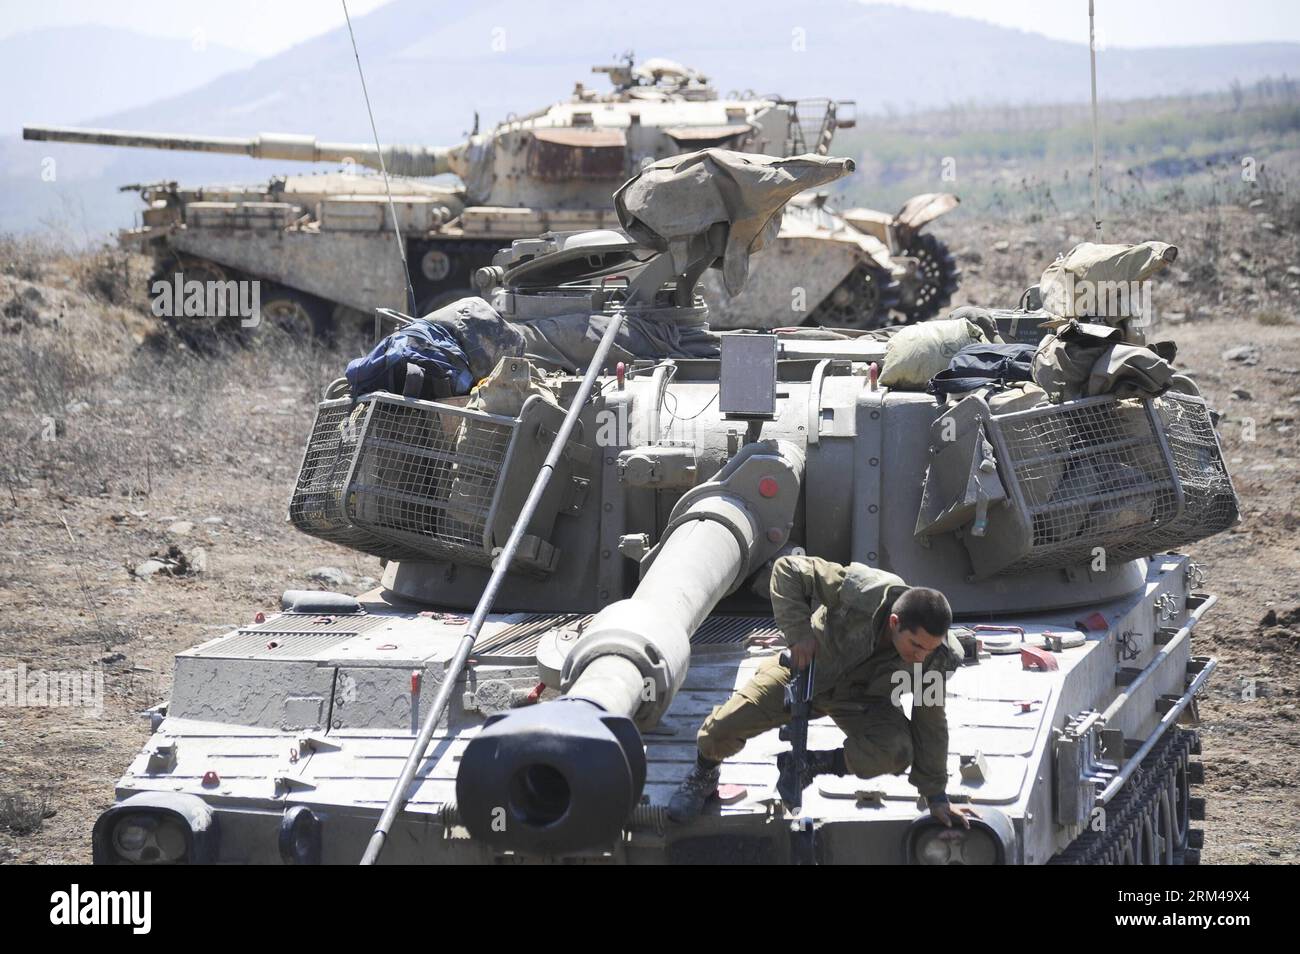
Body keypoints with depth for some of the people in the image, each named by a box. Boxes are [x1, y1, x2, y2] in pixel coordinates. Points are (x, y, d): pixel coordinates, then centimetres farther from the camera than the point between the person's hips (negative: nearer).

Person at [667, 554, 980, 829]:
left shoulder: (935, 659, -26)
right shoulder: (861, 590, -36)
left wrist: (936, 798, -6)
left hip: (861, 699, 1)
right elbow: (788, 570, -23)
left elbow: (930, 724, -11)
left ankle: (814, 764, -4)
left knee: (897, 752, -30)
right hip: (806, 667, -1)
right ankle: (705, 776, 20)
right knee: (722, 728, -17)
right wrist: (799, 632, -33)